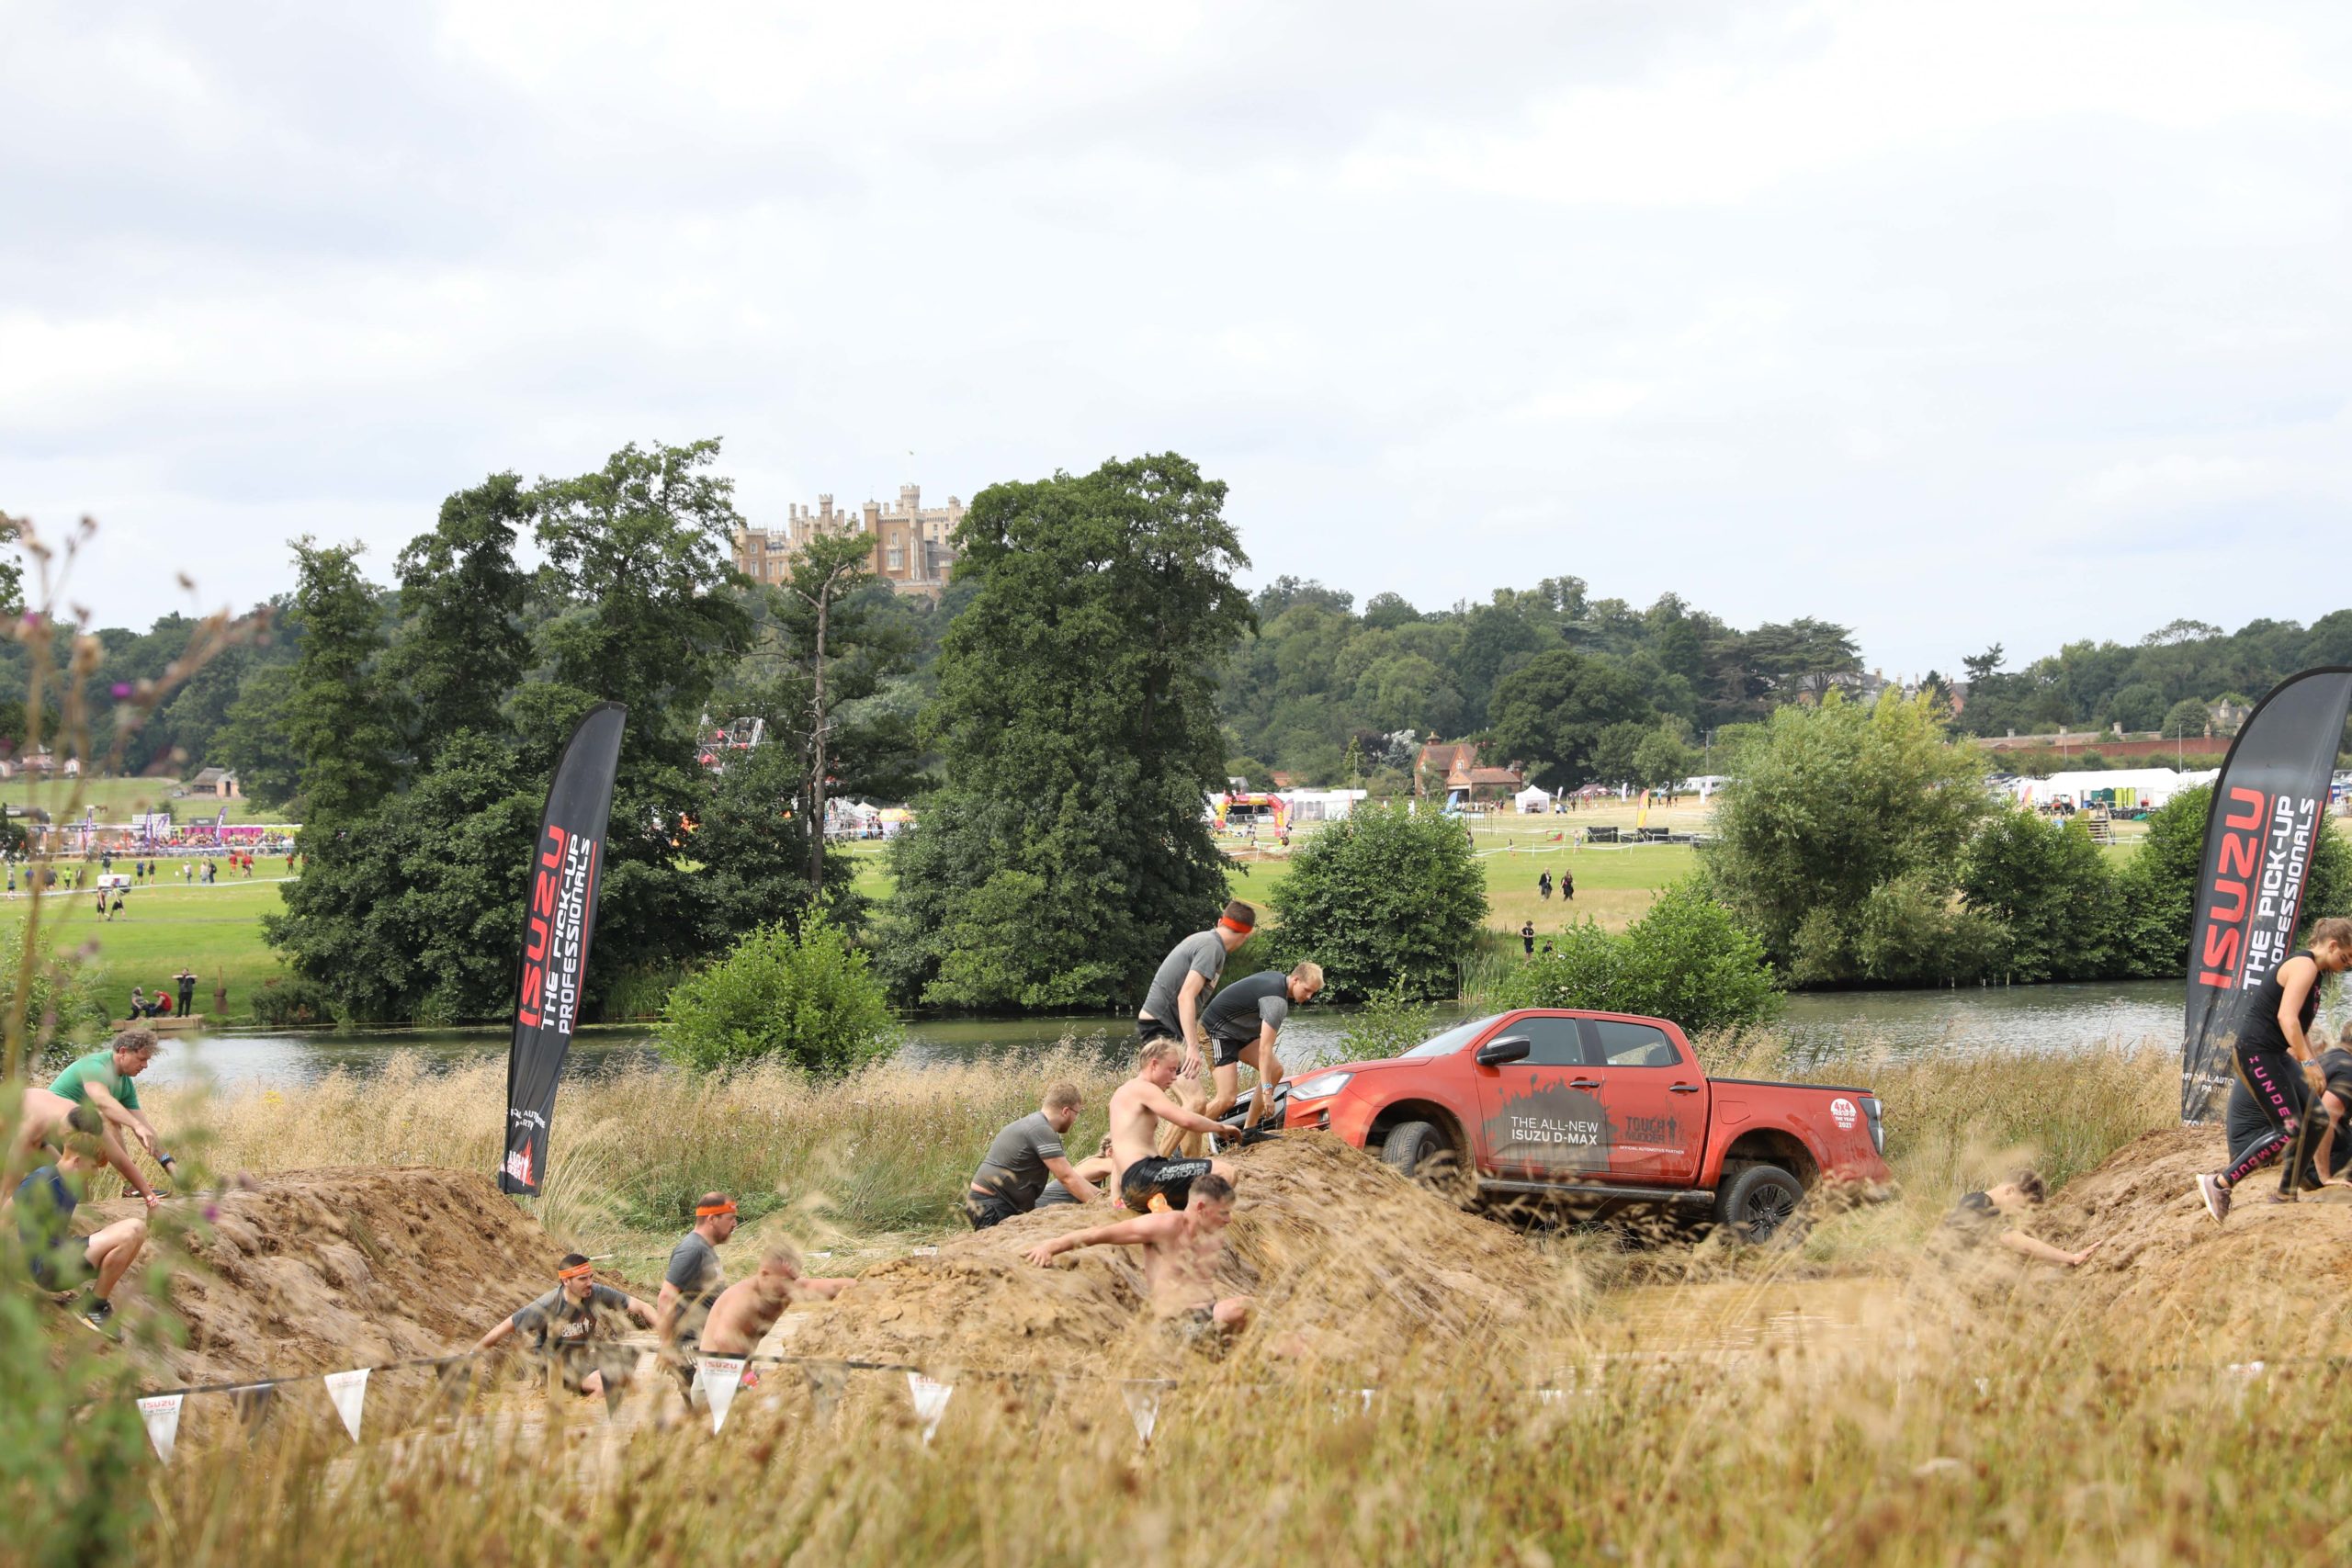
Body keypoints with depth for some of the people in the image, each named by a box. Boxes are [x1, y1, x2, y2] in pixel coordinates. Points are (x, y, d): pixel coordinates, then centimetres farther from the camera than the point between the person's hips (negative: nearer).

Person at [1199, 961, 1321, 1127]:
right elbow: (1265, 1049, -31)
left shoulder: (1277, 977, 3)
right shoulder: (1277, 1001, -27)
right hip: (1218, 1031, -10)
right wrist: (1267, 1091, -32)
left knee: (1275, 1070, 2)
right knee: (1227, 1098, -20)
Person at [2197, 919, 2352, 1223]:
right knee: (2289, 1128, -14)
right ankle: (2219, 1184, -13)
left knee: (2313, 1120, 9)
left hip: (2275, 1055, 11)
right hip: (2256, 1053, -11)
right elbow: (2287, 1017, -27)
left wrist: (2312, 1065, 28)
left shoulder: (2312, 971, 18)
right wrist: (2309, 1062, -29)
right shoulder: (2304, 966, -14)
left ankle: (2286, 1194, 16)